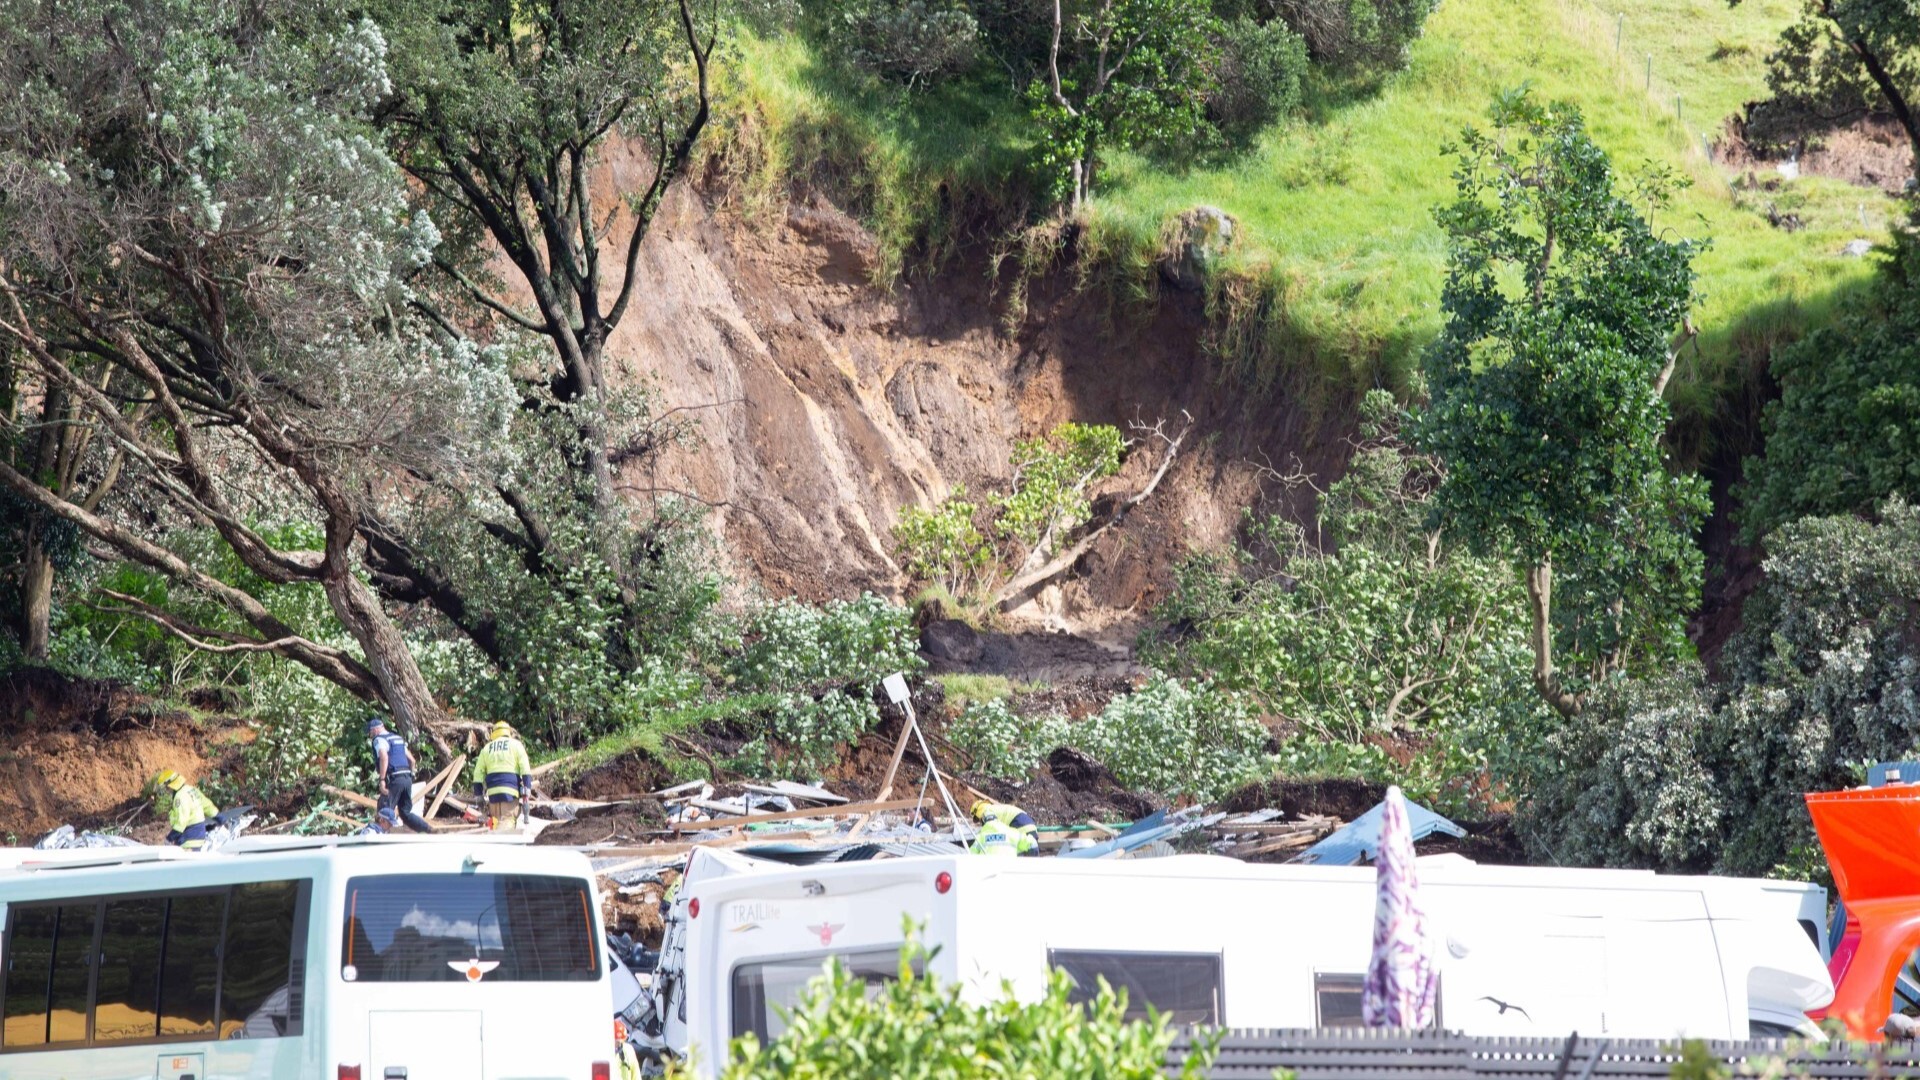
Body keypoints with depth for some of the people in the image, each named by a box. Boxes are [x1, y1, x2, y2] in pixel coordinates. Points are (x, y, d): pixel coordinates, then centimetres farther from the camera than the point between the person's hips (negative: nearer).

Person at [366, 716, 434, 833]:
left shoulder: (379, 740, -3)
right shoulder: (398, 739, 23)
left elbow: (384, 757, -21)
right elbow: (411, 760, 24)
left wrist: (382, 780, -24)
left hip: (394, 779, -8)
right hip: (407, 778, 8)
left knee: (385, 811, -3)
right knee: (405, 812, 14)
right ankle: (429, 829, 3)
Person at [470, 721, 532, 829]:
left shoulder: (486, 748, 19)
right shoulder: (515, 745, 11)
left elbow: (478, 773, 14)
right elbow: (525, 768, -2)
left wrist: (478, 794, 16)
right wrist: (527, 788, -5)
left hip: (492, 791, 3)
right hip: (510, 790, -3)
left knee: (495, 820, 12)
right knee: (507, 820, -13)